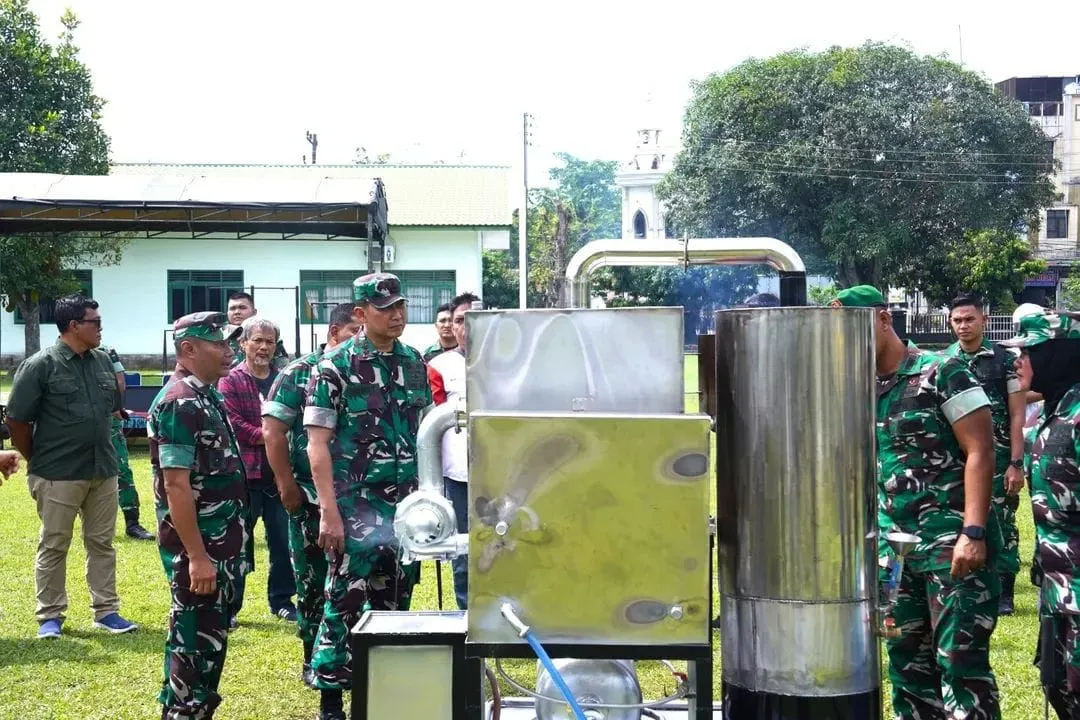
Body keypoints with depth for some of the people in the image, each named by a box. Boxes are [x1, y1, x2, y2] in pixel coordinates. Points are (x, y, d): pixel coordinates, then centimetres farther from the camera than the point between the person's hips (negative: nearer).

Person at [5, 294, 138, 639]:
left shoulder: (103, 362, 6)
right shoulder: (41, 365, -11)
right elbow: (17, 419, -8)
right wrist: (37, 462, 0)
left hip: (103, 471, 5)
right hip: (58, 475, -5)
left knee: (102, 544, 11)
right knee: (53, 547, 6)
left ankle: (106, 611, 19)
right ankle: (50, 616, 15)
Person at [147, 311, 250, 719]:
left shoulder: (208, 397, 11)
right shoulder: (179, 403, -18)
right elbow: (176, 485, -22)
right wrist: (196, 556, -24)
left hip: (224, 543, 9)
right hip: (198, 548, -9)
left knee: (212, 638, 16)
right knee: (194, 642, -1)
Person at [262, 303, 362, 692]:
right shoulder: (300, 373, -4)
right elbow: (273, 432, -7)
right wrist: (287, 486, -10)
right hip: (312, 498, -3)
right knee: (314, 583, 6)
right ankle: (314, 661, 18)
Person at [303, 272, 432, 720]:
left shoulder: (414, 362, 8)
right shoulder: (336, 366, -8)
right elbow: (317, 444, -11)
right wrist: (329, 511, -18)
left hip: (407, 506, 5)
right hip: (356, 506, -5)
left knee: (394, 605, 12)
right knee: (346, 602, -2)